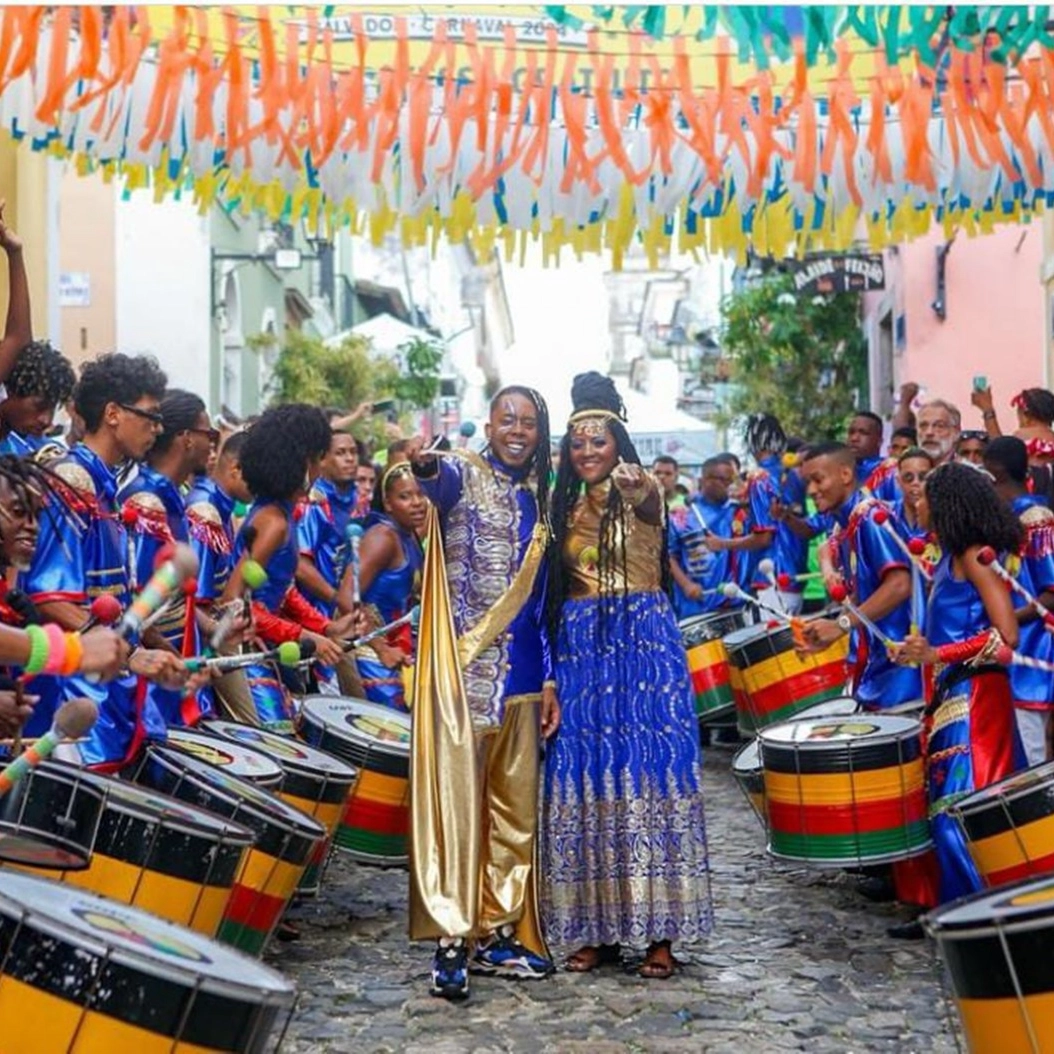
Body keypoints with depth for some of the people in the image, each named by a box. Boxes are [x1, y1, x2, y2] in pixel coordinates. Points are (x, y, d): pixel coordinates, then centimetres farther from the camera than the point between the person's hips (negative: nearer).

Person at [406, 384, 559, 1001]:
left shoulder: (538, 498, 15)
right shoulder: (464, 474, -2)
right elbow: (442, 482, -30)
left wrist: (548, 679, 13)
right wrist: (425, 465, -54)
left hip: (520, 668, 7)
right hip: (464, 661, -6)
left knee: (515, 805, 9)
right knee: (459, 797, -9)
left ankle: (499, 932, 18)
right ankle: (452, 940, -6)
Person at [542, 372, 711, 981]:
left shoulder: (641, 493, -2)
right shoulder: (566, 505, 13)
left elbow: (649, 502, -28)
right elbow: (557, 588, 13)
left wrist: (637, 488, -52)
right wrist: (551, 668, 2)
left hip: (643, 643, -5)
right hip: (581, 648, 5)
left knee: (647, 773, -7)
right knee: (585, 779, 2)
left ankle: (661, 932, -2)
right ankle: (598, 928, 9)